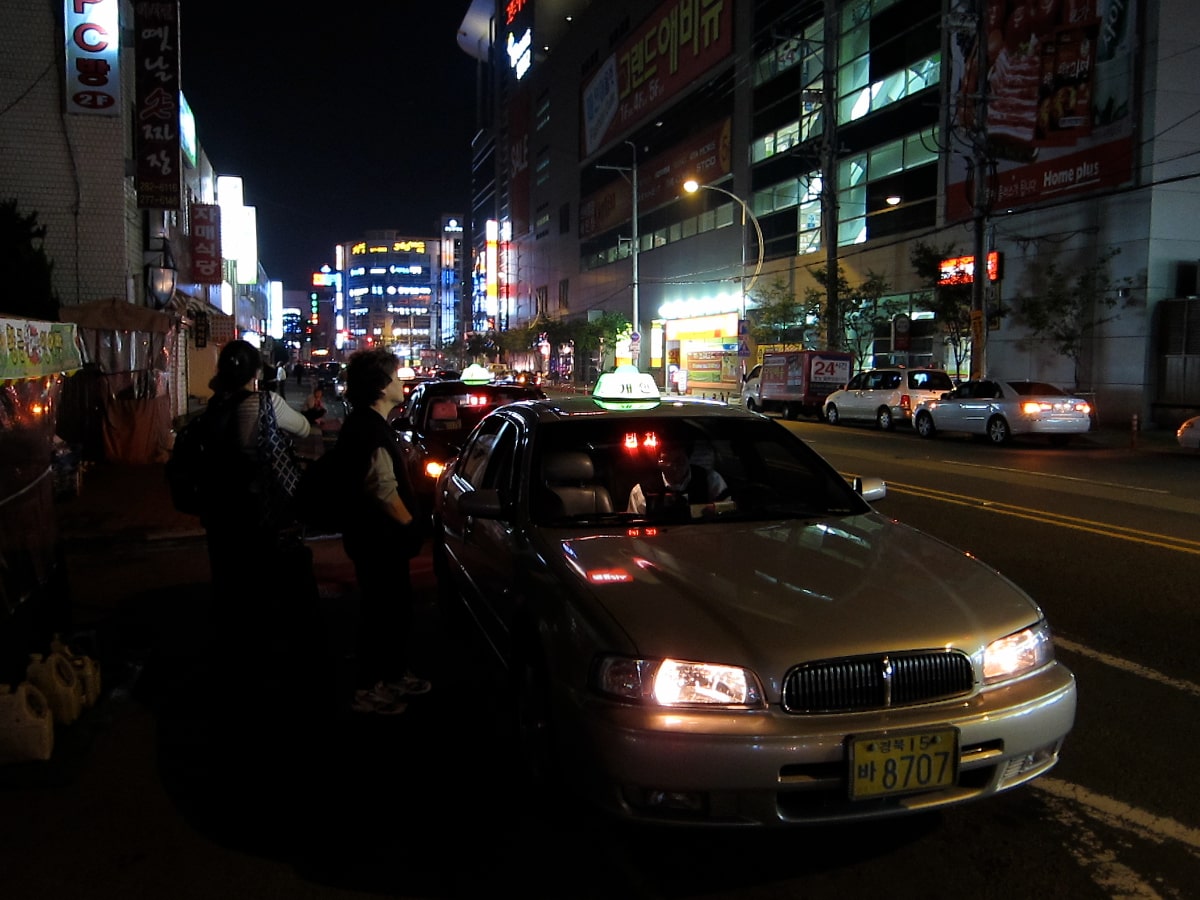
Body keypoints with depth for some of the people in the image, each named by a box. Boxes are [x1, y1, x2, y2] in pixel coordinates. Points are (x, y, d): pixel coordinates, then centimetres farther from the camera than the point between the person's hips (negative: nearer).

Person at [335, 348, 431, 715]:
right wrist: (410, 525, -13)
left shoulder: (364, 423, 12)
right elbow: (384, 490, -27)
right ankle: (367, 689, 14)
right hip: (378, 538, -10)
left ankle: (393, 675, 33)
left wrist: (408, 525, 18)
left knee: (396, 606, 19)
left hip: (378, 536, 10)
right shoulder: (371, 429, -21)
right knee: (381, 611, 1)